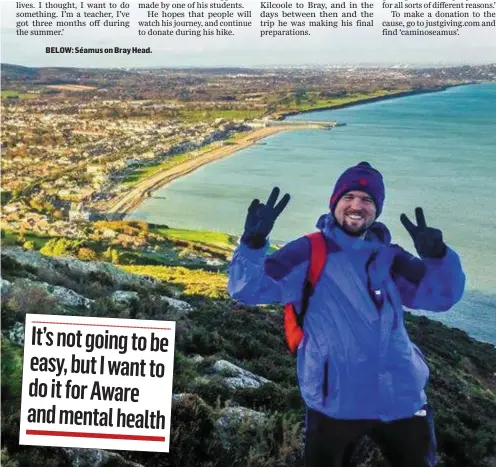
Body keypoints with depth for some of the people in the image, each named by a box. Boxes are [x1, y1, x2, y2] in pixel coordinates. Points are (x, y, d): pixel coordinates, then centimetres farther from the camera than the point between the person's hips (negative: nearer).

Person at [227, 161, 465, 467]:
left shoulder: (389, 258, 5)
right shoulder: (309, 253, -7)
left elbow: (443, 296, 0)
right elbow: (248, 290, -15)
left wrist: (437, 256, -20)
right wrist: (254, 242, -33)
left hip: (402, 398, 4)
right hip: (335, 403, -4)